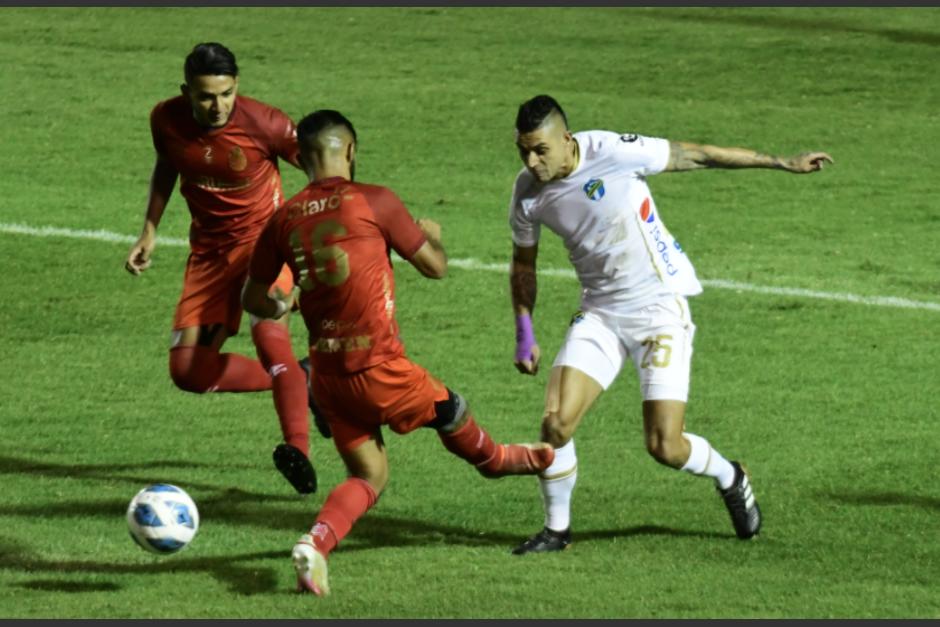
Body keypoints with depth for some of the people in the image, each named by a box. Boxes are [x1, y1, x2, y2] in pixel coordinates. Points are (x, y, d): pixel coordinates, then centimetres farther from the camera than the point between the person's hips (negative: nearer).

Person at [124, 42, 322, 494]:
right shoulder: (166, 119, -9)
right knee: (187, 371, -3)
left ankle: (299, 451, -39)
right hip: (209, 249, 5)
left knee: (267, 329, -33)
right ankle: (297, 382, 16)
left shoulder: (264, 125, -20)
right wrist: (149, 232, 10)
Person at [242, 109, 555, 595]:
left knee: (368, 477, 14)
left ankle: (316, 542, -9)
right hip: (377, 368, -5)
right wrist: (433, 236, 23)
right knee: (450, 412, 24)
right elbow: (434, 267, 1)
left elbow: (253, 298, 11)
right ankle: (494, 459, 52)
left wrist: (277, 307, 34)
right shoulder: (374, 202, -9)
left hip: (327, 375, 5)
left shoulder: (283, 220, 3)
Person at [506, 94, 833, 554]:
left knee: (665, 446, -9)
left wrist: (784, 164, -3)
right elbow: (523, 264, 15)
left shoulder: (612, 153, -21)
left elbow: (697, 156, -10)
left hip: (660, 307, -4)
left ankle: (729, 478, 25)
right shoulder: (527, 193, -4)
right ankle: (557, 529, 10)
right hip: (599, 314, 4)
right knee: (556, 423, -13)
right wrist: (524, 334, 10)